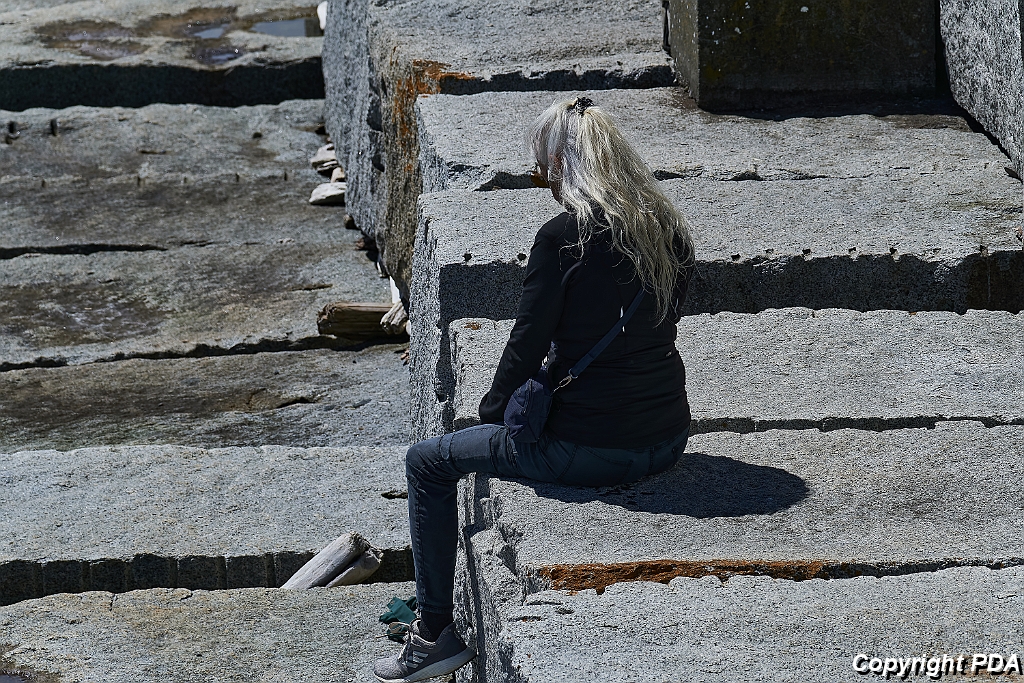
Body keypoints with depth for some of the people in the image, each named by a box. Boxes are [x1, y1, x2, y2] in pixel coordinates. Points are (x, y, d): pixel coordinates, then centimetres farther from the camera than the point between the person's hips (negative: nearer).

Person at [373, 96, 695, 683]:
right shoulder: (672, 231, 4)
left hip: (592, 449, -7)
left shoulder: (564, 237, -16)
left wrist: (492, 410, 8)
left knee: (429, 463, 13)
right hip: (668, 441, 8)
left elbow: (529, 343, -11)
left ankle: (436, 633, 18)